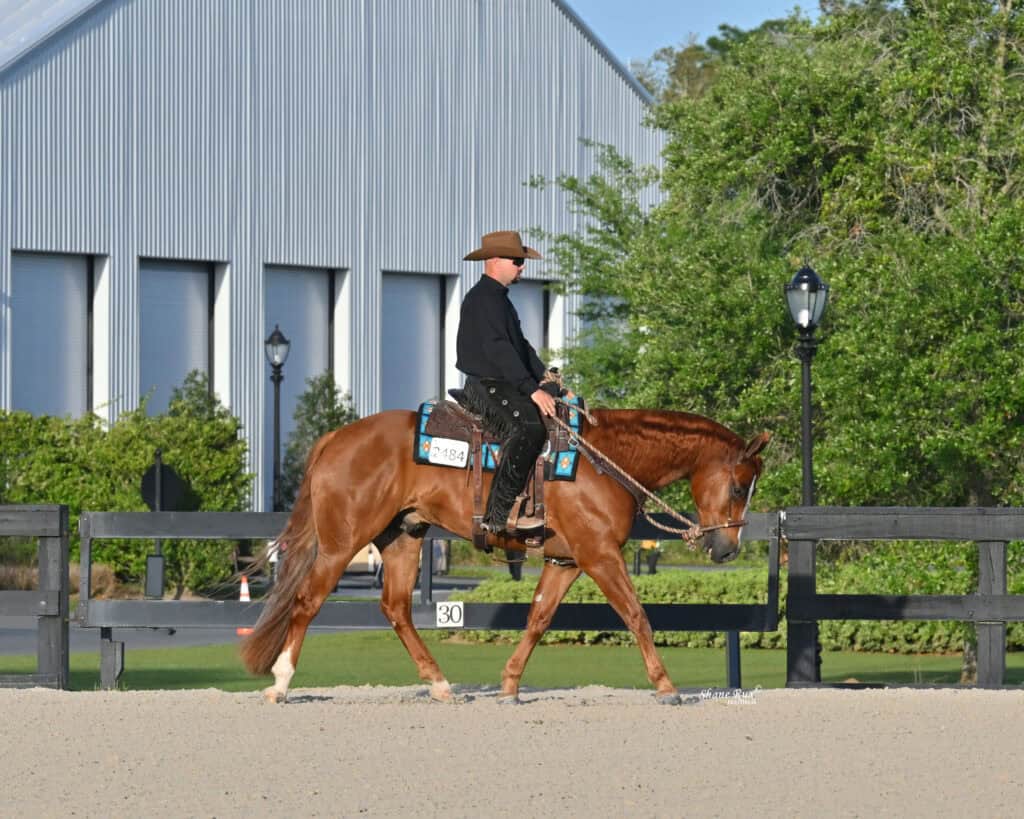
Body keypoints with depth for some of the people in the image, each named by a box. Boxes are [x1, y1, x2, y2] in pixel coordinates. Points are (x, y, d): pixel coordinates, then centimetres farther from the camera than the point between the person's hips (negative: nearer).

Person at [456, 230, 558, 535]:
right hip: (486, 387, -11)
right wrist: (532, 389, -26)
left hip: (507, 385, 11)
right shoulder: (482, 300, -13)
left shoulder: (499, 299, 21)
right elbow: (498, 349, -22)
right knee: (528, 425, -33)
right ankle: (499, 514, -34)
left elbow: (520, 345, 28)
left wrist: (544, 376, 13)